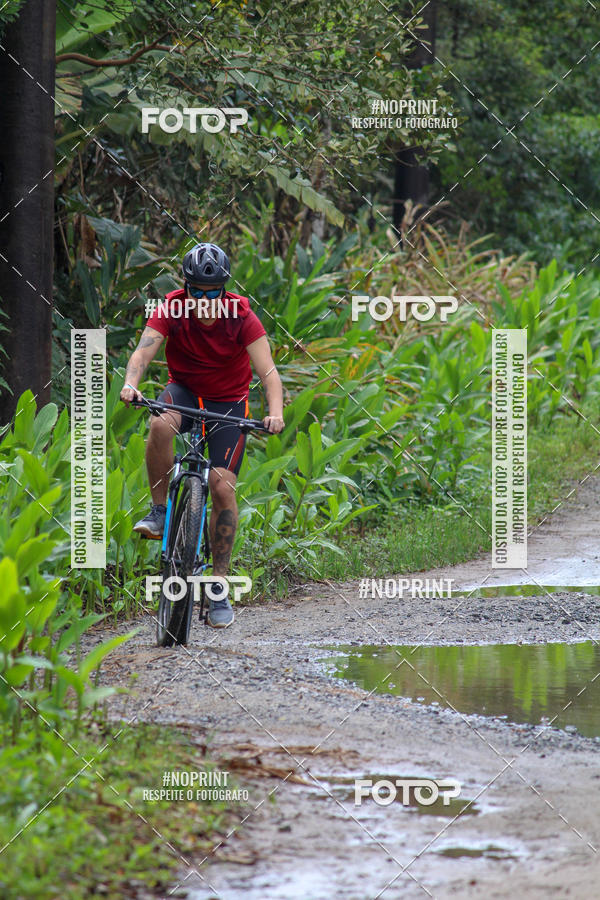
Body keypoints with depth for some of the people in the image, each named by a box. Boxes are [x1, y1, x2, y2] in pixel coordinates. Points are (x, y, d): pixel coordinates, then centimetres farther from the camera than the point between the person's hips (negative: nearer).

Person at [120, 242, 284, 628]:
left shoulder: (241, 317, -20)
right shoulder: (172, 310, -17)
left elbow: (268, 371, -27)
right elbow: (144, 351, -28)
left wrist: (276, 413, -44)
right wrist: (130, 384, -49)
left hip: (229, 402, -1)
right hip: (185, 390, 1)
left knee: (223, 488, -13)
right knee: (161, 425, -36)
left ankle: (220, 586, -2)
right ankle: (159, 511, -16)